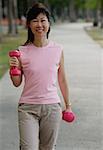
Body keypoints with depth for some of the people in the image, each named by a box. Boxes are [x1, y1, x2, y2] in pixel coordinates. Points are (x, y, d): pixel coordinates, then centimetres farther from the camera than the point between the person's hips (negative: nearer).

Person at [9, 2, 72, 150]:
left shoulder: (57, 49, -1)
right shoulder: (22, 52, -4)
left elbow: (62, 80, 10)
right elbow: (17, 83, 4)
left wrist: (68, 105, 15)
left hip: (52, 107, 1)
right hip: (28, 108, -1)